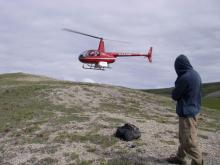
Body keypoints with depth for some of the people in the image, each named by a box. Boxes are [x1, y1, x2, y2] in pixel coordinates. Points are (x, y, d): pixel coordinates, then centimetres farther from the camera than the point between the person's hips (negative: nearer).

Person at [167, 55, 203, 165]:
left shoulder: (184, 77, -23)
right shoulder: (195, 74, 4)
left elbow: (174, 96, -13)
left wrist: (175, 90, 4)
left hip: (187, 112, -10)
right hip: (194, 110, 10)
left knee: (189, 141, 0)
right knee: (183, 137, 22)